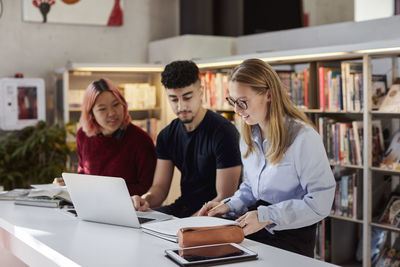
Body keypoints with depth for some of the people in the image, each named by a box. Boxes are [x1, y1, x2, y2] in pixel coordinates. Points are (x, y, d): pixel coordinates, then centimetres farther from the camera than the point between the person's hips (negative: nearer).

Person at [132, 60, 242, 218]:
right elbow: (160, 186, 6)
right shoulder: (167, 135, 7)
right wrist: (146, 199, -17)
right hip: (182, 208, 7)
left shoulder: (223, 132, -15)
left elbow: (226, 197, -16)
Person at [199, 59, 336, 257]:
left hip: (293, 236, -7)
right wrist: (229, 206, 3)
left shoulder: (303, 137, -15)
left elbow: (320, 203, -17)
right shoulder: (248, 136, 11)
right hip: (254, 233, 7)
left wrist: (266, 216, -19)